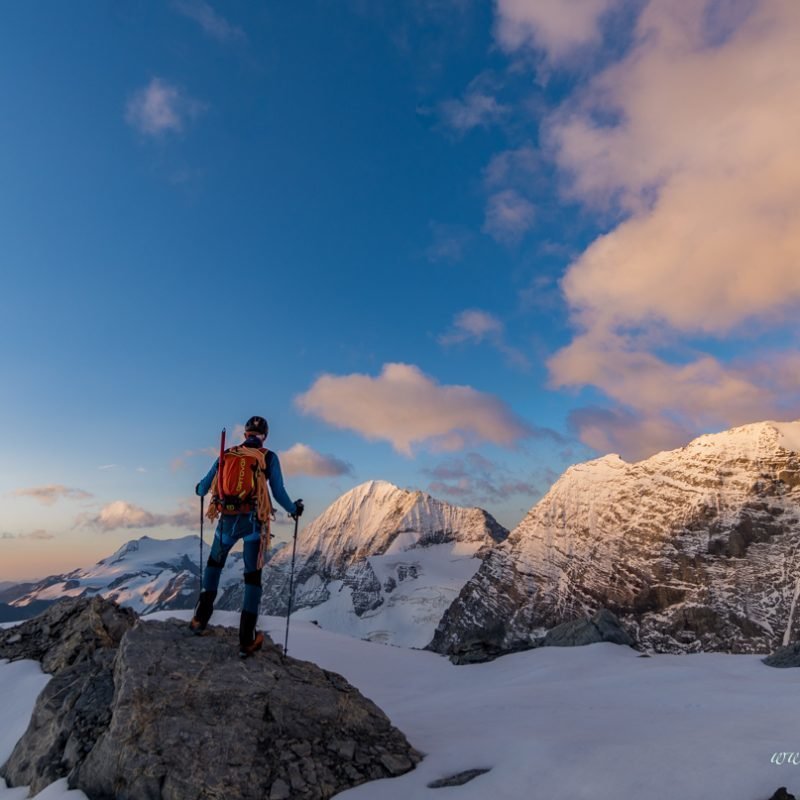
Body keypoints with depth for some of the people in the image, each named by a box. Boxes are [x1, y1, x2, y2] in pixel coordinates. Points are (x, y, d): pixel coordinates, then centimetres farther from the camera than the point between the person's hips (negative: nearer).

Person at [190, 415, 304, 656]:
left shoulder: (226, 455, 7)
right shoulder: (269, 458, -1)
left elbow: (203, 487, 14)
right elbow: (278, 493, -5)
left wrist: (199, 490, 38)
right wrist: (294, 509, 14)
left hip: (227, 521, 3)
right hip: (253, 521, -2)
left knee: (214, 563, 29)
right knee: (253, 576, 8)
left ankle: (201, 618, 27)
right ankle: (247, 640, 7)